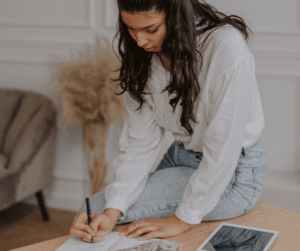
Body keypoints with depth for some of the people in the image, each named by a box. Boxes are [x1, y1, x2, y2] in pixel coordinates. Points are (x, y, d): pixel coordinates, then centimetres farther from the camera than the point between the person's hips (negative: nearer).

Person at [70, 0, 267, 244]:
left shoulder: (226, 49, -29)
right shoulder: (141, 51, -8)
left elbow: (223, 149, -25)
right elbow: (141, 139, -9)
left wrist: (182, 219, -20)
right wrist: (113, 211, -20)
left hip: (232, 171, -6)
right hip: (181, 158, 6)